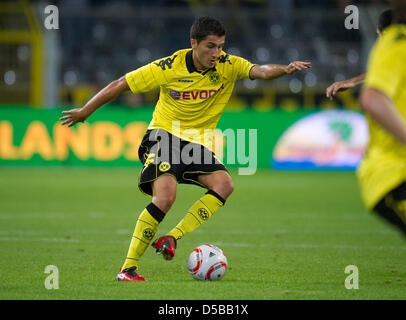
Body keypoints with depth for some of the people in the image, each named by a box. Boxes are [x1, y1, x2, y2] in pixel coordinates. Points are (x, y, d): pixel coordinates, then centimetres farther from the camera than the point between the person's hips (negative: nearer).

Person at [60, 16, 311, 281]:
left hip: (199, 144, 4)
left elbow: (259, 71, -24)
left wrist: (285, 69, -46)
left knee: (224, 184, -24)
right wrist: (85, 111, 2)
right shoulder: (169, 68, -13)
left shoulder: (227, 66, -6)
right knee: (166, 193, -26)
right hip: (164, 136, -4)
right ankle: (128, 268, -19)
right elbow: (120, 85, -4)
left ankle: (172, 237, -19)